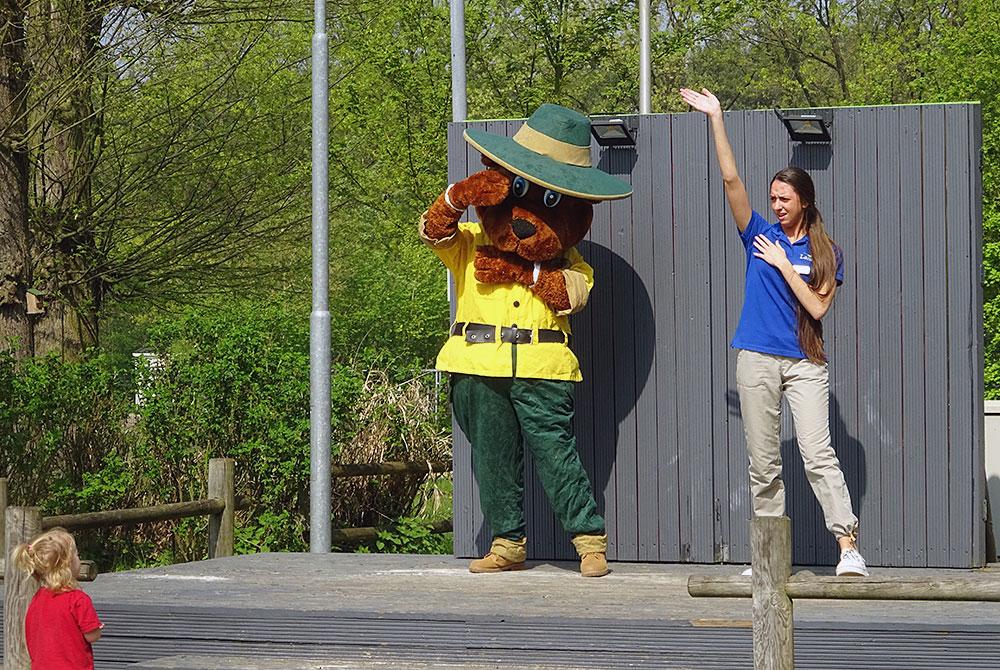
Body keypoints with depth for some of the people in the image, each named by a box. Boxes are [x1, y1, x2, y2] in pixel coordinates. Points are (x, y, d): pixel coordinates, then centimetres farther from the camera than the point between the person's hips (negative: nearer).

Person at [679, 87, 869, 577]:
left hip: (805, 362, -2)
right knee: (763, 463, 3)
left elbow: (818, 306, -6)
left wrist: (782, 265, -5)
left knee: (818, 454, -14)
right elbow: (731, 179, 1)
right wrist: (715, 118, -3)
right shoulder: (760, 236, 9)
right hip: (757, 360, 2)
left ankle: (848, 548, -18)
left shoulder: (826, 253, 6)